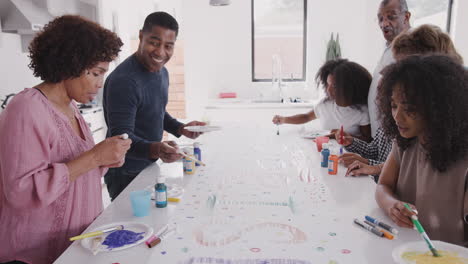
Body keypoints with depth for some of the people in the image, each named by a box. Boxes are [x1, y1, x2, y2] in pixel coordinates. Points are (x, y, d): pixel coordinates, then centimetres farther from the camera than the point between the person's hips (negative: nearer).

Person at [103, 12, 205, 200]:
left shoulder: (162, 72, 3)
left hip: (149, 167, 8)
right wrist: (154, 149, -44)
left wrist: (180, 129, 1)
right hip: (125, 176, -8)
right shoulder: (123, 80, -25)